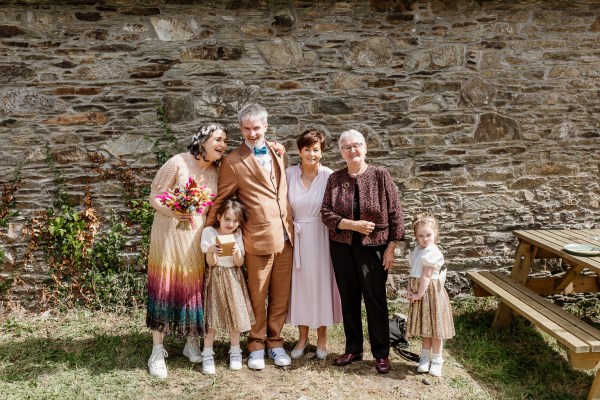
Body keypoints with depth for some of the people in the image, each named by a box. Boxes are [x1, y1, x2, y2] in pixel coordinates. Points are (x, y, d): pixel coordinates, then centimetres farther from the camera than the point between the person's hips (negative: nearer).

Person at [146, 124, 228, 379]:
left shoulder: (217, 172, 3)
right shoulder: (178, 163, -12)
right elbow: (154, 197, -11)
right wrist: (172, 212, -28)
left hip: (198, 240, 5)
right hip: (169, 236, -4)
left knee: (195, 288, 8)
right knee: (165, 288, -1)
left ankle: (192, 342, 25)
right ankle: (157, 352, 8)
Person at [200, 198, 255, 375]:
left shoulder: (237, 235, 0)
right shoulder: (209, 232, -7)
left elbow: (239, 263, -3)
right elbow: (211, 263, -10)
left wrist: (236, 252, -22)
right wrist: (211, 251, -31)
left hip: (233, 278, 3)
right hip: (215, 277, -2)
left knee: (235, 313, 6)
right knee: (212, 315, -3)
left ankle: (235, 352, 20)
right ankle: (207, 354, 6)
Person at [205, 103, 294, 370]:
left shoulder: (278, 151, 13)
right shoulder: (233, 161, -4)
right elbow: (220, 199, -1)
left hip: (285, 235, 5)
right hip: (258, 236, -5)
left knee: (281, 295, 12)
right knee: (257, 296, 6)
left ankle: (275, 341, 28)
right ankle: (256, 345, 24)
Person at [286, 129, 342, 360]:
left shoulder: (329, 176, -7)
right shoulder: (290, 174, -1)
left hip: (320, 236, -2)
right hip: (297, 236, 2)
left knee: (321, 283, 7)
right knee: (299, 284, 10)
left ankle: (322, 338, 24)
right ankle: (302, 336, 26)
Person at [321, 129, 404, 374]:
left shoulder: (381, 176, -4)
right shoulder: (334, 179, 3)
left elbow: (395, 214, -3)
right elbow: (326, 213, -2)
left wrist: (391, 247, -7)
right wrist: (353, 224, -16)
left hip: (373, 247, -3)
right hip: (342, 247, 3)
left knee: (376, 299, 2)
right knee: (349, 299, 11)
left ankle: (382, 353, 17)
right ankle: (353, 349, 26)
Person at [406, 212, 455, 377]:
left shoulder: (432, 252, -18)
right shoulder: (417, 250, 8)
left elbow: (426, 276, -19)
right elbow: (412, 272, 8)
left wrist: (419, 294, -17)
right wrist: (409, 289, -3)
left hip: (431, 292, -8)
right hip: (419, 293, 8)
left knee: (434, 326, 3)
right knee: (425, 326, 16)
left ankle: (436, 360, 16)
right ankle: (425, 357, 26)